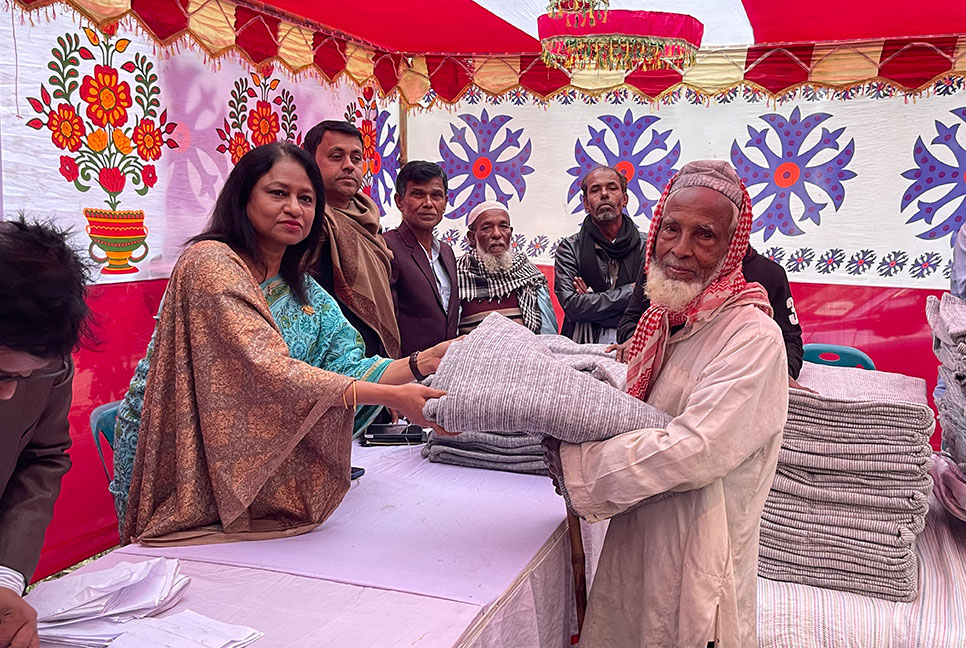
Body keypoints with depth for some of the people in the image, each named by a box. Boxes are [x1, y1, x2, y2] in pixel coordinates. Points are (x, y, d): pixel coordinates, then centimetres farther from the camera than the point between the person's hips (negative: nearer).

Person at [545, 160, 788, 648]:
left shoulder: (753, 338, -21)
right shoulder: (666, 317, 6)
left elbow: (692, 451, -27)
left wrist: (571, 461, -20)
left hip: (696, 568, -7)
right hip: (637, 547, 7)